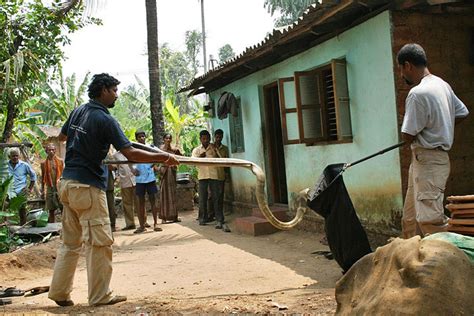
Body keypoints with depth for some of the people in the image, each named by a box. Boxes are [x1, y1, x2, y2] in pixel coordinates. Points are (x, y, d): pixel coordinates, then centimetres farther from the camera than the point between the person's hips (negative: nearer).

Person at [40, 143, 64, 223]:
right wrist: (42, 190, 10)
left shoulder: (60, 161, 4)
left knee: (63, 208, -4)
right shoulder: (44, 163, 8)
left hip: (59, 187, -1)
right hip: (50, 189, 1)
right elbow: (43, 177, 12)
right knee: (51, 210, 5)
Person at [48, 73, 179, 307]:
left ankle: (59, 293, 18)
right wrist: (163, 157, -13)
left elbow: (61, 136, 28)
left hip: (67, 182, 9)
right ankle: (100, 296, 5)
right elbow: (130, 154, -20)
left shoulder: (78, 111, 11)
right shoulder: (105, 120, -14)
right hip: (88, 186, -9)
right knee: (99, 242, -1)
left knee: (70, 242, 14)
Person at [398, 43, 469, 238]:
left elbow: (407, 136, -17)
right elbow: (463, 112, 21)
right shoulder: (442, 85, 10)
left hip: (427, 160, -10)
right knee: (410, 218, 16)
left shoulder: (418, 93, -19)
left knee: (430, 218, -11)